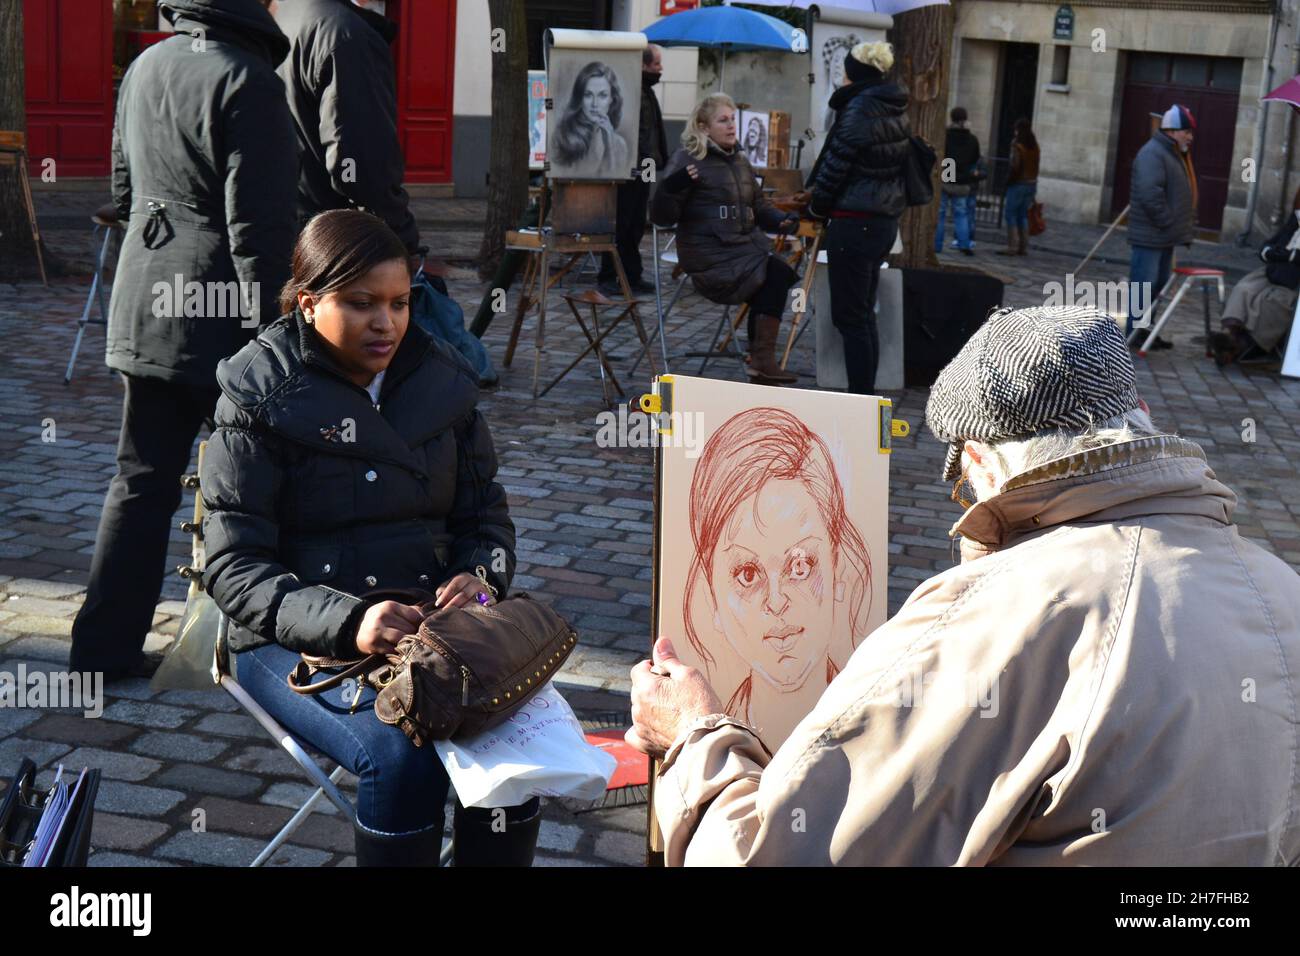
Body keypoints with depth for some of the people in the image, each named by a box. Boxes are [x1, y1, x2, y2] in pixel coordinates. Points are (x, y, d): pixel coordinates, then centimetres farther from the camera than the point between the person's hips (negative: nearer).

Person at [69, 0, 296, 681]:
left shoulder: (145, 67, 11)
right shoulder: (246, 80, -14)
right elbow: (258, 224, -18)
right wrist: (270, 333, -14)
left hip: (142, 307, 8)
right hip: (218, 315, -7)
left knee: (143, 479, 12)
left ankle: (105, 645, 14)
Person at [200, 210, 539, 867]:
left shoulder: (441, 382, 9)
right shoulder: (262, 400, -5)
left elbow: (485, 512, 16)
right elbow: (233, 569, -10)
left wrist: (481, 576, -9)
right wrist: (344, 622, -25)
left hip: (434, 620, 4)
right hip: (296, 640, -4)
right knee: (405, 754, -31)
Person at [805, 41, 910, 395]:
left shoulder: (859, 110, -16)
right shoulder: (895, 110, 11)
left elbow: (837, 164, -14)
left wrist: (817, 206, 3)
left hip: (855, 224, -9)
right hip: (886, 221, 9)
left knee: (850, 317, -3)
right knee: (864, 315, 16)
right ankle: (864, 397, 22)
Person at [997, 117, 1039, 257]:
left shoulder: (1017, 145, -12)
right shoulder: (1034, 145, 9)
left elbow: (1015, 166, -18)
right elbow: (1035, 165, 10)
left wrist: (1008, 181, -8)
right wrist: (1033, 179, 14)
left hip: (1018, 183, -7)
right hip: (1032, 183, 7)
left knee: (1010, 214, -2)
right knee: (1023, 215, 14)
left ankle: (1012, 246, -7)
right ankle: (1024, 247, 13)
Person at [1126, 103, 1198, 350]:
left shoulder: (1175, 154, 19)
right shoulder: (1152, 154, -15)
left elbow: (1182, 196, 25)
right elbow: (1150, 194, -25)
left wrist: (1186, 227, 17)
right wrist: (1166, 221, -18)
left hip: (1165, 237, 10)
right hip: (1149, 236, -10)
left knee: (1158, 284, 14)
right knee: (1142, 286, -6)